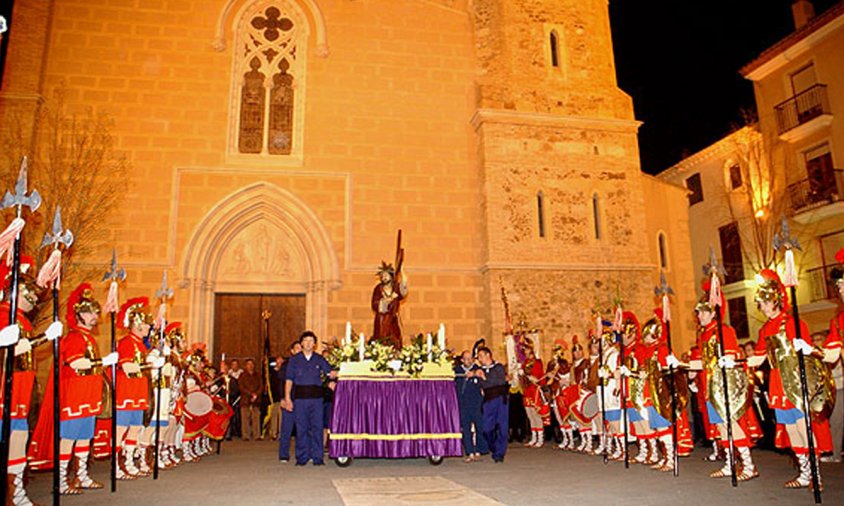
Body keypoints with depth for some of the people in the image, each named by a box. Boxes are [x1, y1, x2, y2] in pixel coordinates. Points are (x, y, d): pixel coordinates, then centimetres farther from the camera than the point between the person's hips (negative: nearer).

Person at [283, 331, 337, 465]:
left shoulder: (319, 359, 10)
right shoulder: (294, 359, 8)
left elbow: (331, 373, 5)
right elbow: (289, 380, 5)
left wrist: (337, 373, -17)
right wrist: (287, 398, -2)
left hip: (316, 396, 1)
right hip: (300, 397, -1)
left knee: (317, 427, -1)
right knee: (301, 428, 2)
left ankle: (317, 457, 7)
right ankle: (301, 458, 12)